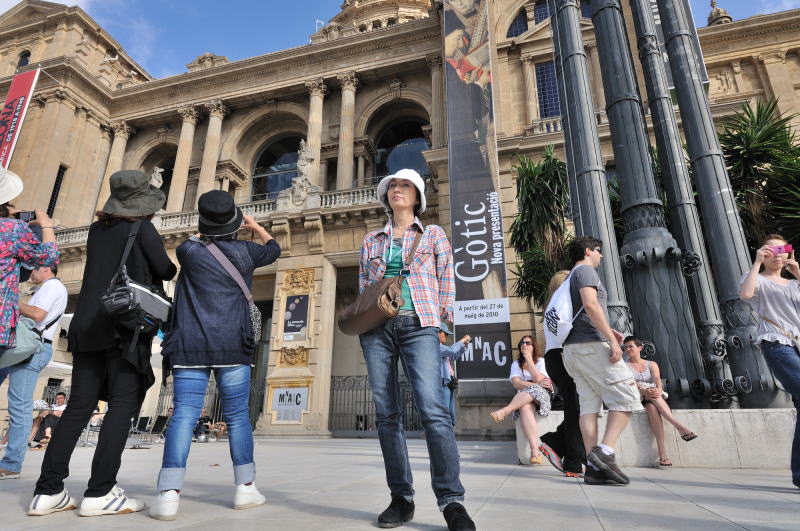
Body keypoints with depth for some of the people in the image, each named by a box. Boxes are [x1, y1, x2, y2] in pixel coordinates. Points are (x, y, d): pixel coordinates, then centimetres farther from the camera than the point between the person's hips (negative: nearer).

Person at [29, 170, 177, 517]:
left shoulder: (98, 229, 15)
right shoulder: (141, 227, -3)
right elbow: (165, 271, -4)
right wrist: (172, 266, 19)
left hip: (88, 327, 7)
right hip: (125, 326, -6)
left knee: (79, 406, 8)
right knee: (122, 405, -5)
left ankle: (48, 491, 8)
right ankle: (100, 492, -7)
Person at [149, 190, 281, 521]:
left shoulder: (188, 250, 4)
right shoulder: (244, 252, 5)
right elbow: (274, 249, 25)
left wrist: (209, 232, 42)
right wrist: (256, 226, 42)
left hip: (190, 345, 1)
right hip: (232, 346, 0)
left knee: (184, 415, -1)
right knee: (237, 416, 6)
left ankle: (169, 494, -8)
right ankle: (245, 488, 13)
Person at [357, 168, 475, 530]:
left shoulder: (433, 235, 14)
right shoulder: (371, 241, 20)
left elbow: (446, 280, 9)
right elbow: (363, 285, 19)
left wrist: (444, 320, 0)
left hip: (418, 326, -3)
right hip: (376, 328, 3)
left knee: (433, 410, -16)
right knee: (386, 414, 1)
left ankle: (451, 501, -8)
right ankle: (401, 497, 10)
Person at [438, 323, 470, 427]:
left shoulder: (441, 346, 22)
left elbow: (455, 356, 31)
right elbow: (451, 350, -19)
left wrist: (464, 345, 20)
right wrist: (462, 340, -5)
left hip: (449, 384, 10)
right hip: (442, 384, -10)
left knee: (451, 416, 11)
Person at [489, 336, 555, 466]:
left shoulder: (541, 361, 10)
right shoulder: (516, 364, 17)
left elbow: (538, 379, -9)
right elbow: (516, 383, -1)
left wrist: (528, 359, -8)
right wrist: (537, 384, -13)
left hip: (543, 395, -1)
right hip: (524, 398, 1)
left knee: (533, 390, -37)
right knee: (525, 408, -36)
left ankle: (504, 411, -41)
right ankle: (535, 450, -45)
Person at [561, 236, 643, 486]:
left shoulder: (571, 277, 26)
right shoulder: (586, 270, -2)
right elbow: (590, 305, -18)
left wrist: (608, 331, 20)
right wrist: (612, 340, -19)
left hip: (573, 349, 9)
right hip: (591, 345, -9)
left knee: (589, 405, 2)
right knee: (626, 398, -6)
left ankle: (593, 468, -1)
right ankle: (605, 453, -15)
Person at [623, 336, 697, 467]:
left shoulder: (651, 364, 18)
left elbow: (657, 380, -4)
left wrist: (658, 389, -29)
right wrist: (645, 391, -29)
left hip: (653, 397, 1)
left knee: (652, 407, -36)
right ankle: (680, 427, -48)